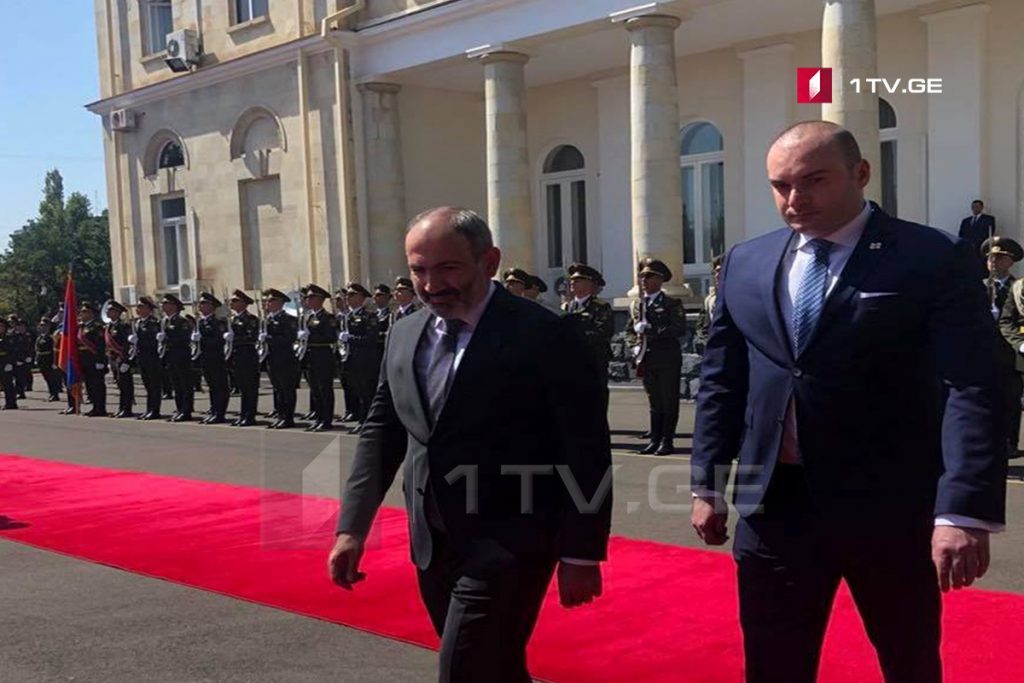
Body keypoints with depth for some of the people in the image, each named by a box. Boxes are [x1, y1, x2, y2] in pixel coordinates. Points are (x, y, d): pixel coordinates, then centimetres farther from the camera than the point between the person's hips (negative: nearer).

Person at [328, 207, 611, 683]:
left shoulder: (544, 335, -12)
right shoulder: (404, 335, 7)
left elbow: (587, 450, -11)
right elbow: (382, 432, 12)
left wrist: (581, 554, -13)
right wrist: (352, 527, 3)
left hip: (507, 545, -6)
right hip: (432, 545, 7)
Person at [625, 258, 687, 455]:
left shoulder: (672, 303, -3)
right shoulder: (636, 304, 14)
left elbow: (680, 329, -15)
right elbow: (629, 330, 20)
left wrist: (651, 330, -19)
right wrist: (635, 346, 1)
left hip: (668, 359, -5)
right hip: (646, 359, 5)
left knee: (669, 401, 0)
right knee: (654, 402, 10)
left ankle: (667, 441, 5)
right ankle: (655, 440, 15)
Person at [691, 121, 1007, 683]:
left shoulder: (934, 259, -7)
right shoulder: (745, 264, 7)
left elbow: (971, 388, -15)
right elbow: (721, 379, 11)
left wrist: (965, 510, -24)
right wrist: (707, 485, 8)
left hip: (890, 507, -3)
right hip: (774, 504, 3)